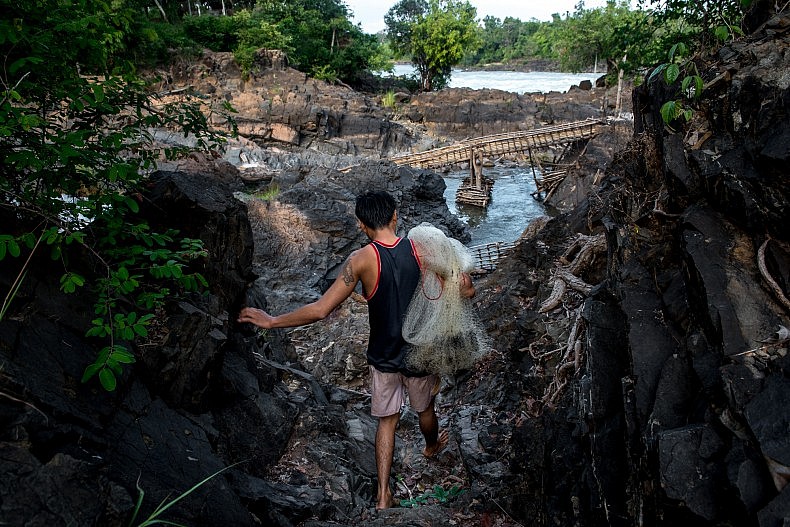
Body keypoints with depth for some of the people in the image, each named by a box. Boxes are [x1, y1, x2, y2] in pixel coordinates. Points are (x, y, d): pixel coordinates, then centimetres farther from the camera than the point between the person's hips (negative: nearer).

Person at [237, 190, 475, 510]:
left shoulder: (361, 260, -21)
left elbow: (320, 310, -24)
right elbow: (465, 289, -13)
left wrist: (271, 322, -14)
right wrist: (468, 290, 12)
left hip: (383, 358, -1)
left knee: (387, 420, 18)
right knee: (425, 409, 28)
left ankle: (383, 496, 19)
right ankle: (432, 447, 58)